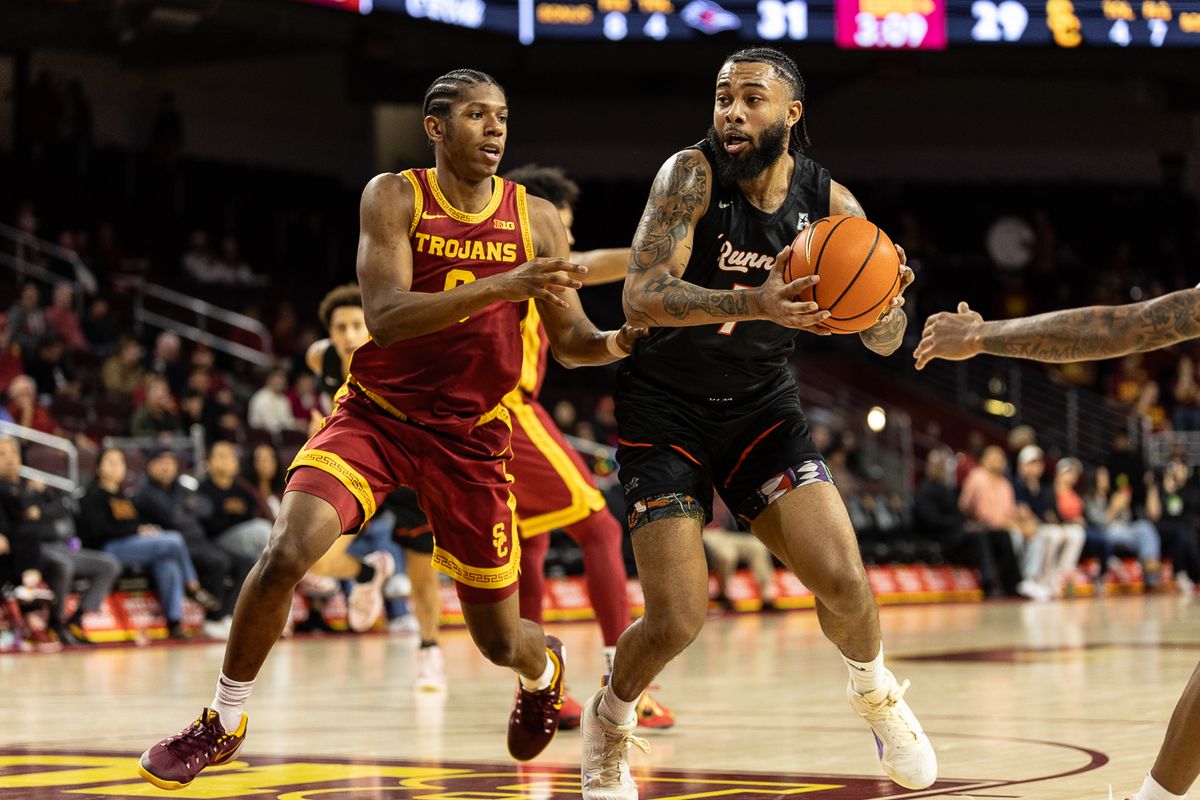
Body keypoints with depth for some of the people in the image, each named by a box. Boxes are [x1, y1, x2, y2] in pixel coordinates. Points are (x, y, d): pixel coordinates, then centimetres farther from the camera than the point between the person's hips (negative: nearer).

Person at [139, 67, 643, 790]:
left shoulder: (536, 220, -2)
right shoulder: (395, 198, -9)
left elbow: (572, 342, 3)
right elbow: (385, 317, -23)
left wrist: (617, 344, -21)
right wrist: (501, 286, -34)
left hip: (471, 436, 2)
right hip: (376, 412, -2)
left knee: (502, 642, 7)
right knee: (287, 552, -25)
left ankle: (542, 667, 48)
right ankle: (224, 723, -3)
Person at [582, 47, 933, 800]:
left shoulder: (829, 202, -8)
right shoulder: (692, 174, -19)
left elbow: (882, 341, -3)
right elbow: (642, 296, -31)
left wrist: (888, 298, -27)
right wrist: (751, 302, -46)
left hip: (762, 405, 3)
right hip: (667, 411, -3)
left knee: (844, 581, -12)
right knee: (677, 621, -10)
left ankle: (875, 692, 22)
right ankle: (610, 722, 22)